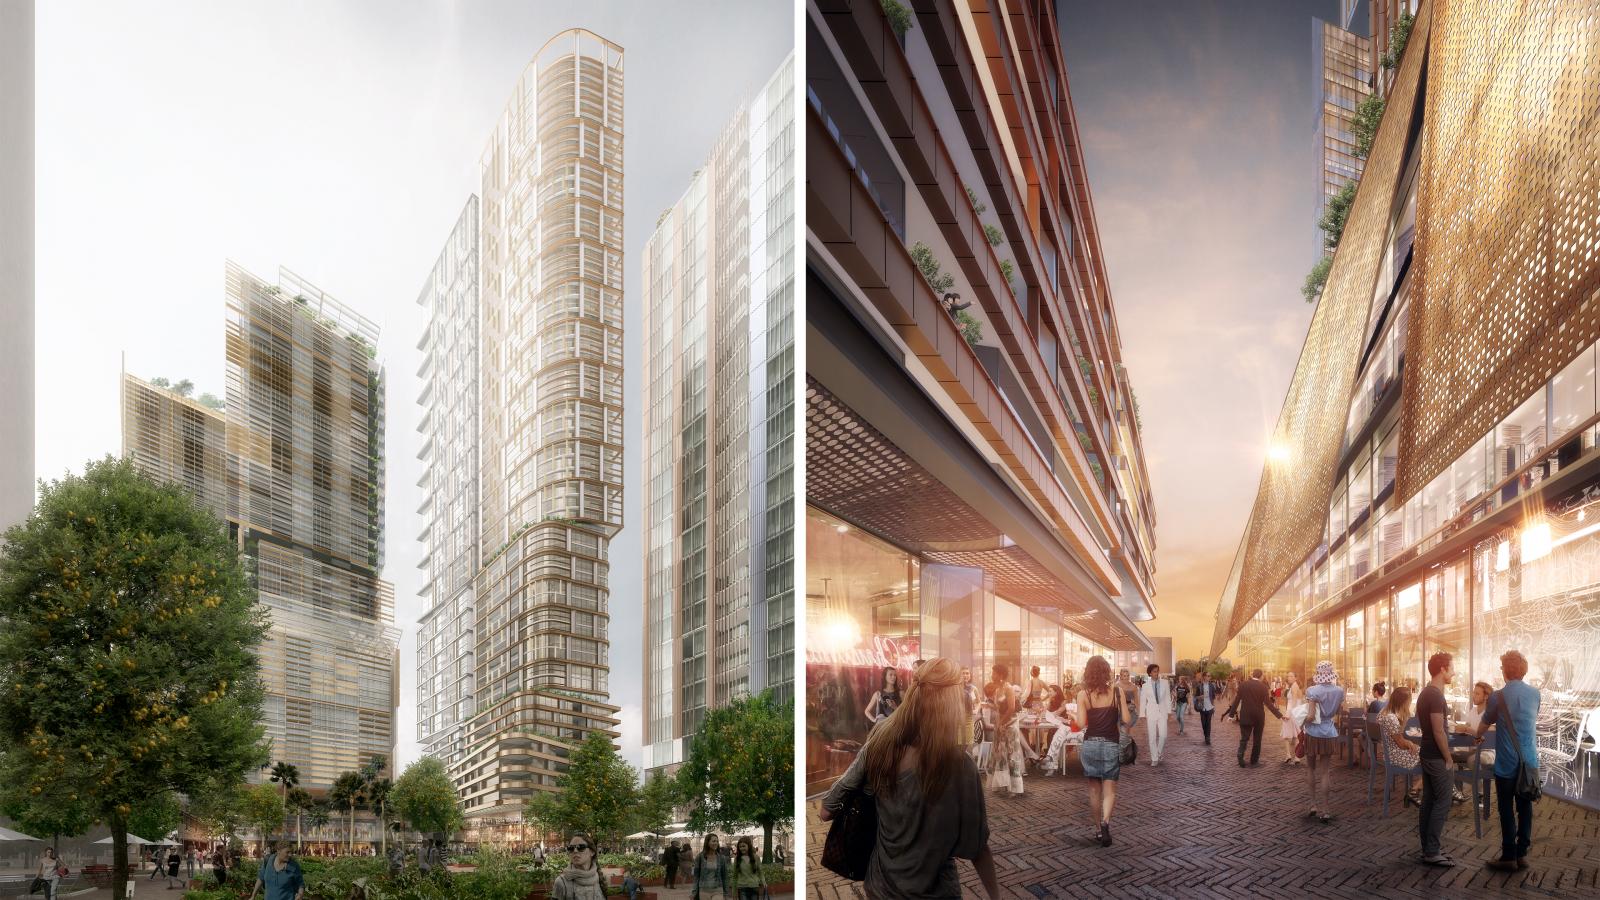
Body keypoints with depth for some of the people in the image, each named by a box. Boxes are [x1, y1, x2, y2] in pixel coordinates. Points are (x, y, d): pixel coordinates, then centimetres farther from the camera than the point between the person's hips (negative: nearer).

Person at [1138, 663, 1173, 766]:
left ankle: (1159, 754, 16)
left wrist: (1169, 711, 1)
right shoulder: (1146, 686, 0)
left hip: (1162, 712, 0)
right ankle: (1154, 759, 11)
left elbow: (1168, 698, 5)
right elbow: (1142, 701, 4)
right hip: (1151, 713, 0)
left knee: (1163, 735, -9)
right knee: (1152, 737, 1)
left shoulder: (1165, 683, 1)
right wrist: (1143, 715, 2)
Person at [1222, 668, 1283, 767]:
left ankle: (1241, 754, -20)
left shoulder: (1243, 685, -2)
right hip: (1258, 716, -1)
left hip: (1245, 716, 1)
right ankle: (1254, 760, 14)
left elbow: (1236, 700, -2)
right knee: (1257, 739, 12)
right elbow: (1268, 703, -12)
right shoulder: (1263, 686, -8)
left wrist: (1231, 714, 5)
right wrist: (1279, 715, -8)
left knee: (1244, 738, 5)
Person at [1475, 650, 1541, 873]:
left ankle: (1509, 857, 5)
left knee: (1507, 810, 2)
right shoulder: (1534, 693, 2)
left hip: (1507, 763, -5)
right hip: (1529, 761, 5)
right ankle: (1522, 853, 17)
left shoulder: (1499, 697, -13)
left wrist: (1478, 736, 26)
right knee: (1525, 807, 11)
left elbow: (1485, 723, 4)